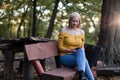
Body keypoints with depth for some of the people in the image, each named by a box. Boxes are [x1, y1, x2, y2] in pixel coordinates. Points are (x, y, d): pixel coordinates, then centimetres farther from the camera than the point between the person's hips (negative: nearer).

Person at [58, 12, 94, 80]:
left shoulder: (81, 32, 9)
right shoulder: (64, 31, -2)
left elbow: (82, 47, 14)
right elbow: (60, 47, -2)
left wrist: (81, 51, -8)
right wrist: (70, 50, -18)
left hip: (78, 56, 3)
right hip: (65, 57, -3)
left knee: (81, 51, -35)